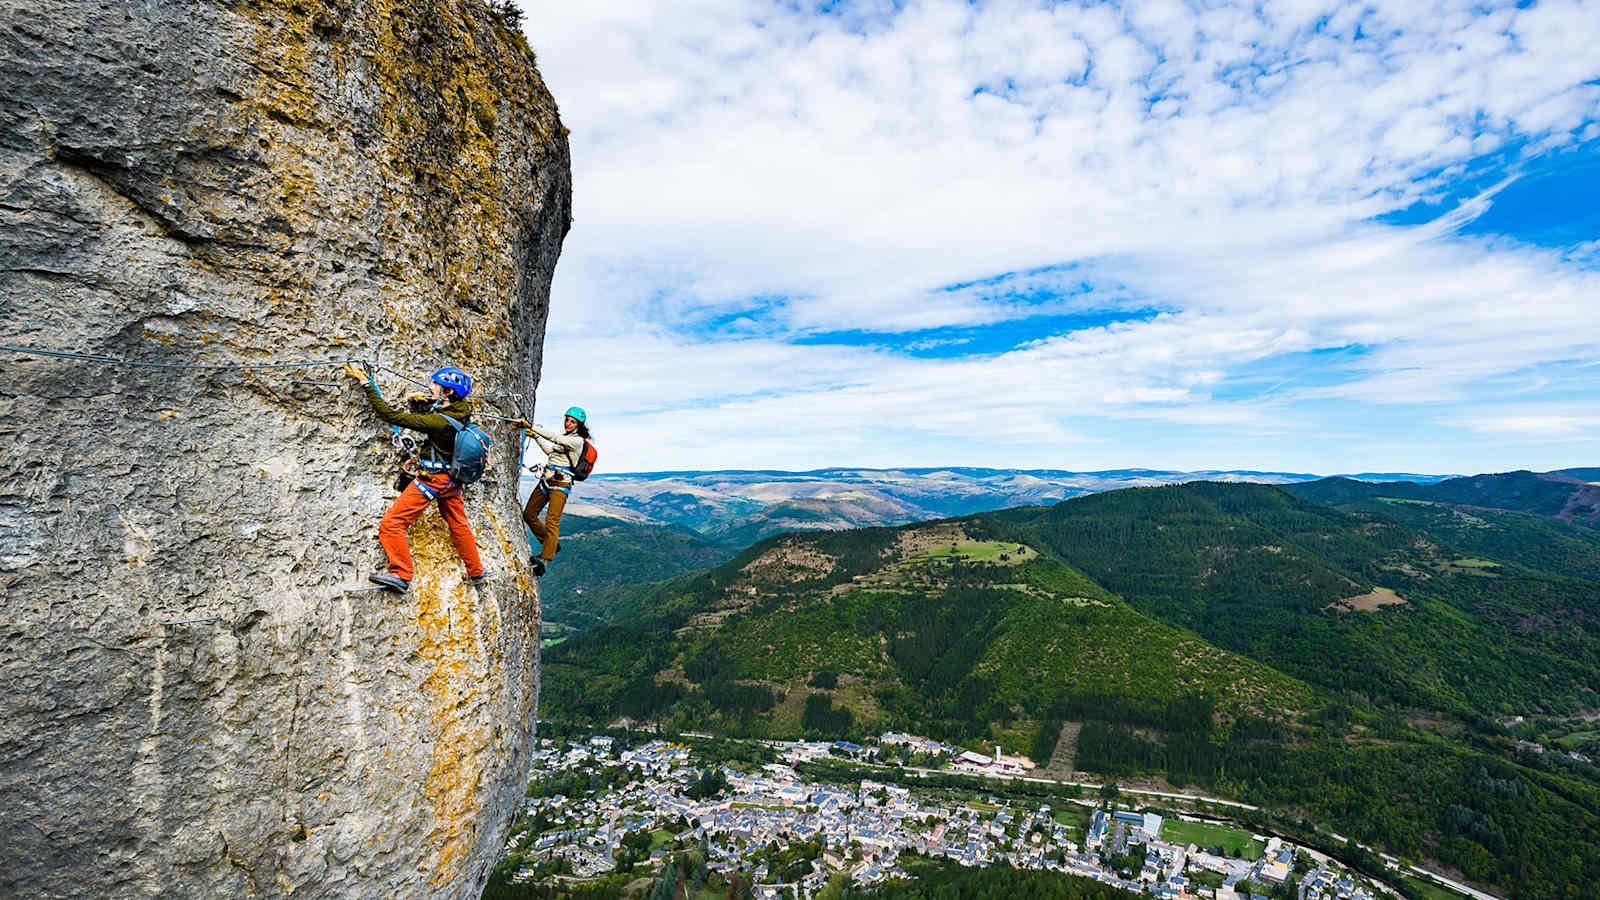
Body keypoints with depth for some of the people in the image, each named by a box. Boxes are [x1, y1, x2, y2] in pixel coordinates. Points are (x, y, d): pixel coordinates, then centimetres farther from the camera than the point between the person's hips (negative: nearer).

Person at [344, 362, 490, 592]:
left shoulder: (438, 422, -26)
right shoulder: (463, 411, -5)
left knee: (392, 523, -1)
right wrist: (427, 403, 4)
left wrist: (365, 383, -16)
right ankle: (476, 573, 32)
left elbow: (390, 415, -22)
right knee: (458, 524, 22)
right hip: (453, 479, 9)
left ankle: (401, 575, -1)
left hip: (433, 478, -8)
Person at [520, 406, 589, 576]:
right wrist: (535, 436, 25)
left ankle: (544, 560, -19)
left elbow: (554, 437, -23)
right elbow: (550, 450, 30)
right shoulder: (564, 437, 18)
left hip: (560, 484, -9)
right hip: (546, 480, 9)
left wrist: (532, 427, -23)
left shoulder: (577, 440, -9)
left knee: (552, 522, -17)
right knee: (528, 514, 13)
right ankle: (551, 544, 26)